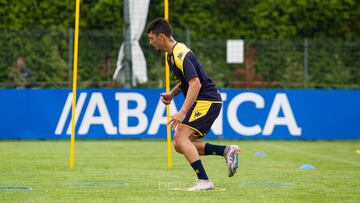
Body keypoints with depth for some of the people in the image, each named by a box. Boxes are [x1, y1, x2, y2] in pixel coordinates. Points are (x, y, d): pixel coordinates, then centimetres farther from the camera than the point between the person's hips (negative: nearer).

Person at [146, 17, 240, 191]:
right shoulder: (172, 54, 13)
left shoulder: (180, 55, -19)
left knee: (180, 138, -21)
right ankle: (227, 151, 9)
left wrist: (182, 113, -33)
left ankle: (204, 181, -21)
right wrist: (171, 94, 10)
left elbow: (195, 84, -28)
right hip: (202, 103, 10)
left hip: (207, 101, -10)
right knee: (179, 145, 6)